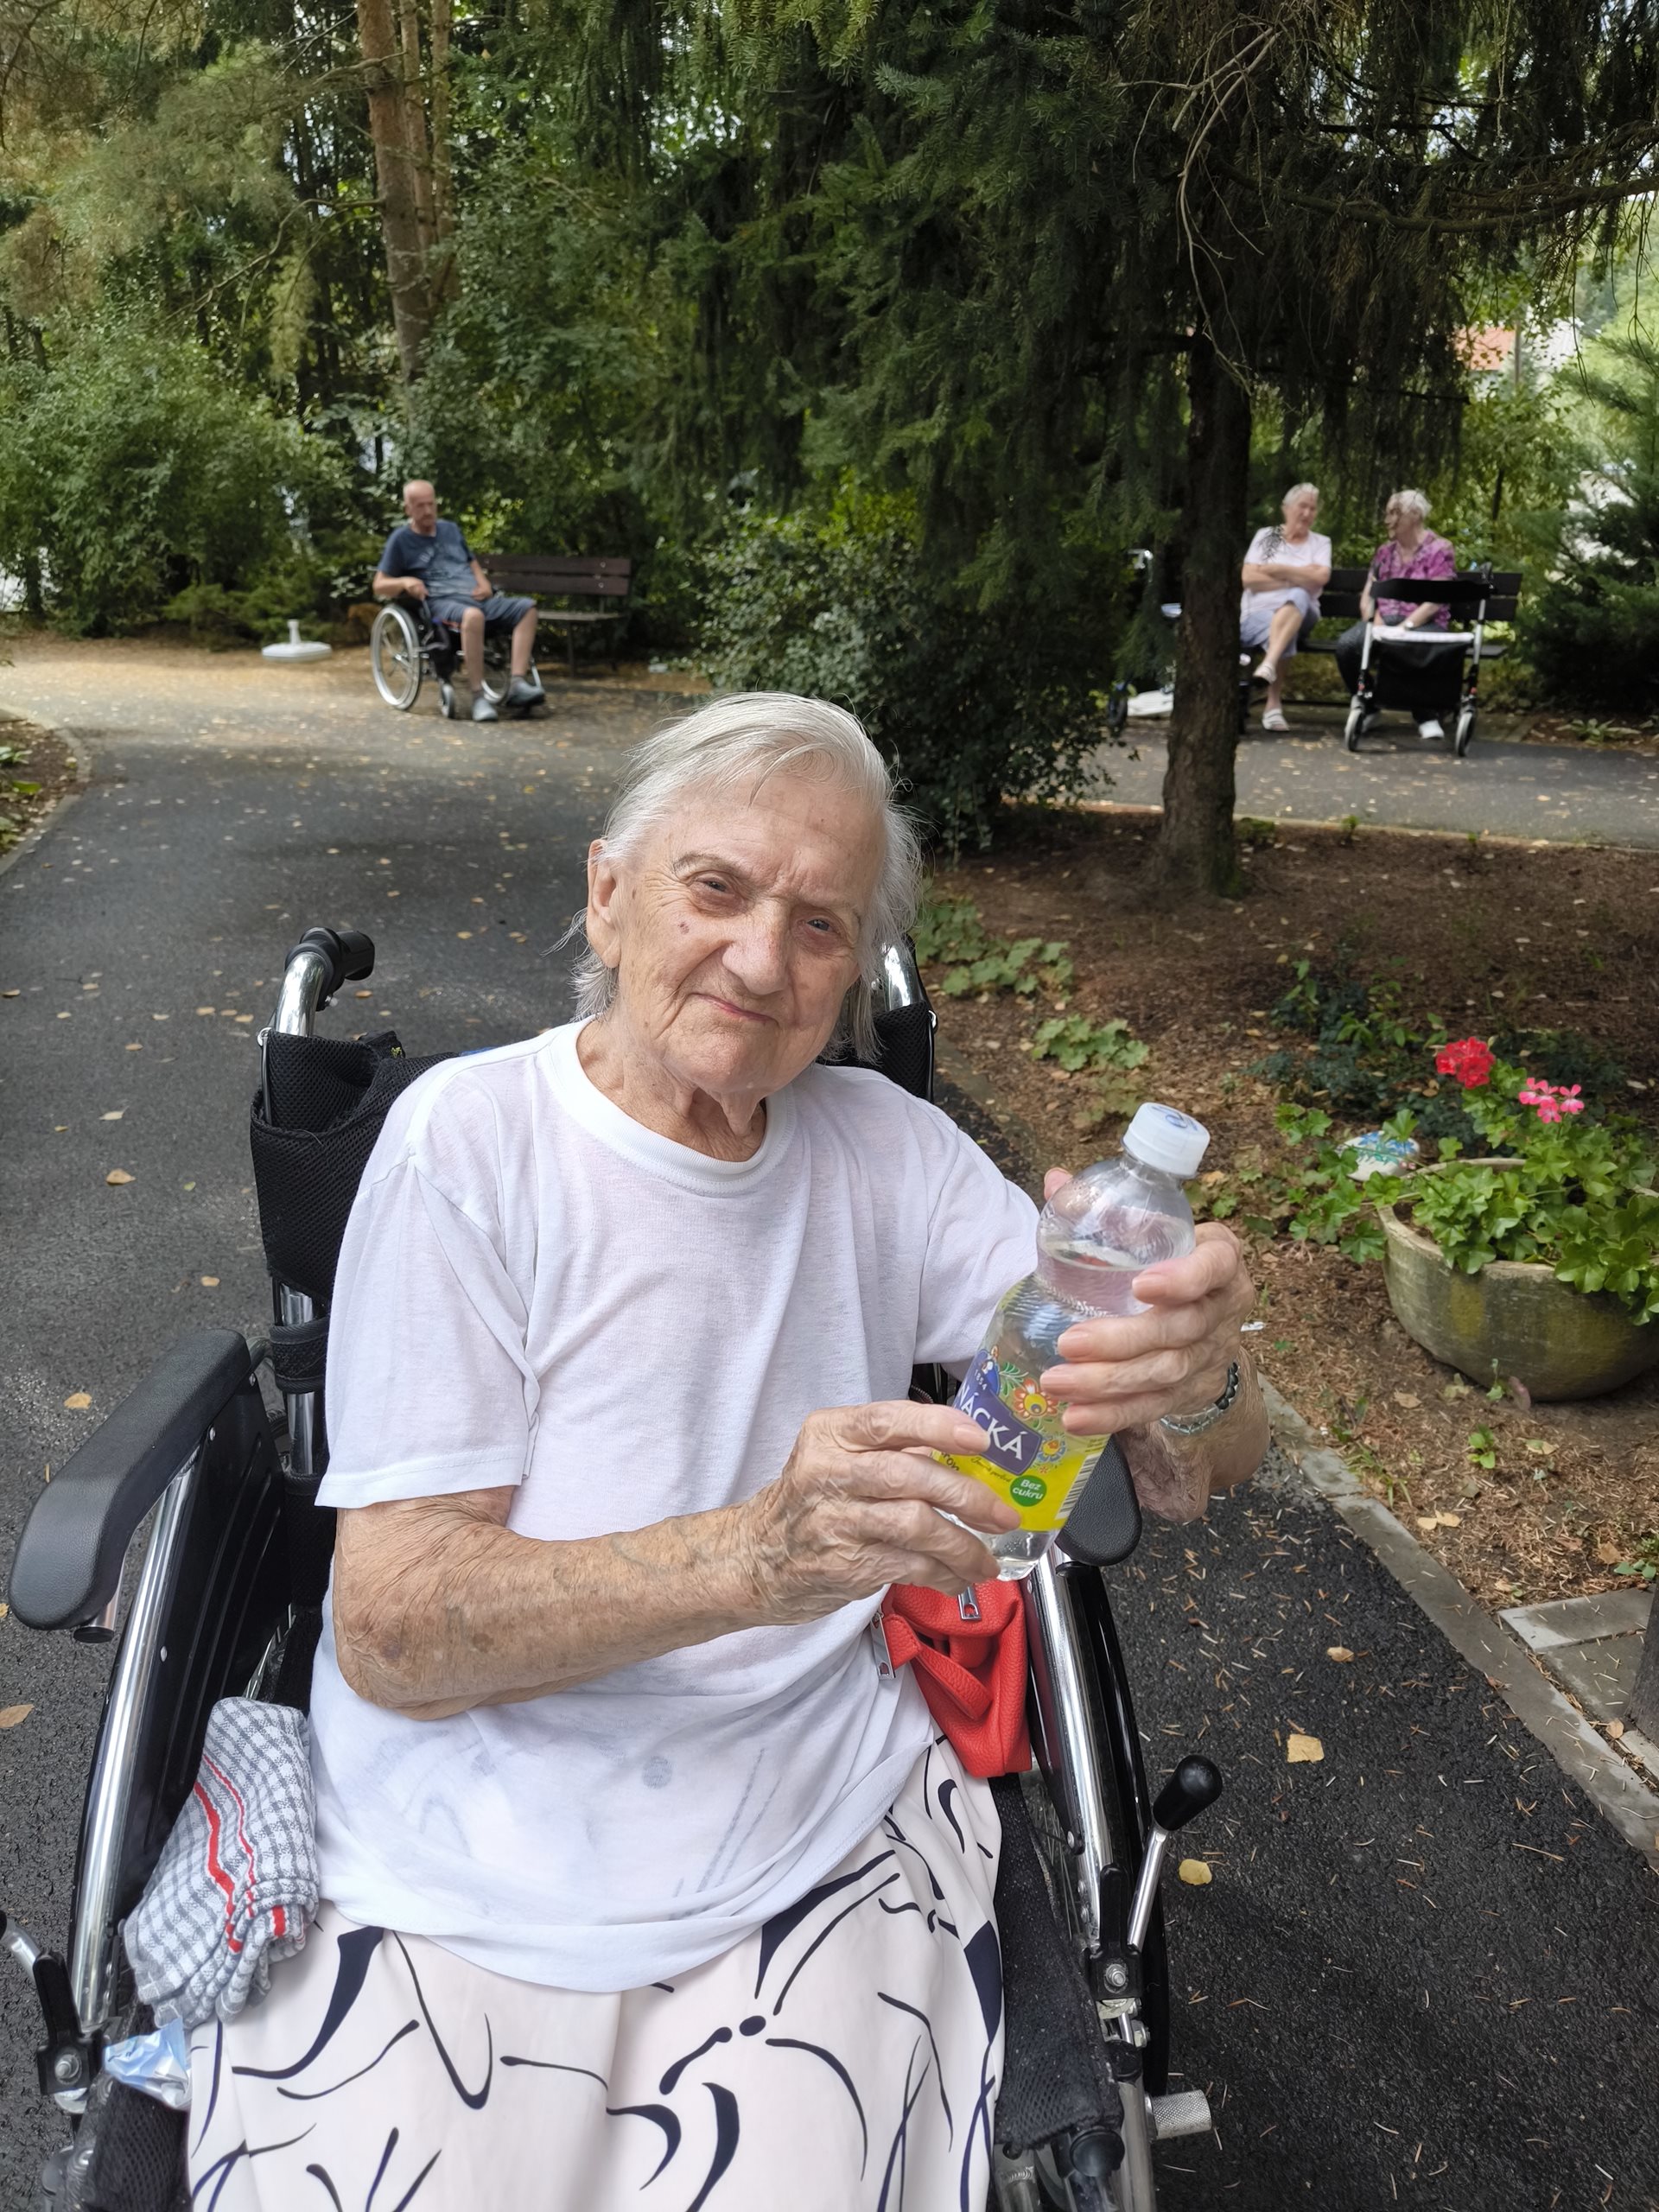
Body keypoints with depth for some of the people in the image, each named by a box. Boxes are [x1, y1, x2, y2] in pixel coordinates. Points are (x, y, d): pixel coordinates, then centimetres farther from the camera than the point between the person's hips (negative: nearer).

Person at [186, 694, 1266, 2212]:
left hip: (820, 1853, 2)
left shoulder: (886, 1149, 0)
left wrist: (1197, 1372, -27)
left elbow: (1213, 1468, -2)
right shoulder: (475, 1139, -10)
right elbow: (388, 1632, -15)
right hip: (463, 1874, -1)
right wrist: (755, 1555, -31)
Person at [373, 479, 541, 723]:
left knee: (527, 607, -18)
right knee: (472, 615, -42)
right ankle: (478, 697, -42)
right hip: (441, 602, -6)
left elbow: (472, 563, 34)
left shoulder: (450, 528, 25)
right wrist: (405, 582, -14)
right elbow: (379, 586, 8)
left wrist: (484, 584, 11)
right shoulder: (401, 539, 9)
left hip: (477, 599, 6)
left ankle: (518, 684, -31)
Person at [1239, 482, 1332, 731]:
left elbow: (1321, 577, -4)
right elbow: (1248, 578, -2)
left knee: (1298, 596, -38)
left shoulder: (1321, 543, 17)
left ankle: (1268, 664, -55)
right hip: (1258, 613, -1)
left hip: (1298, 613, 1)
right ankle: (1274, 704, -42)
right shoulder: (1266, 536, 13)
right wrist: (1298, 579, -4)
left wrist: (1277, 570, -4)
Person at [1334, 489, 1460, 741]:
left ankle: (1426, 713, -21)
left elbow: (1434, 602, -9)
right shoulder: (1384, 551, 18)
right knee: (1347, 644, -29)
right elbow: (1367, 596, 12)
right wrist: (1375, 622, -9)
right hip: (1384, 621, 5)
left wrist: (1404, 628, -22)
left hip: (1423, 624, -4)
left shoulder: (1439, 551, 2)